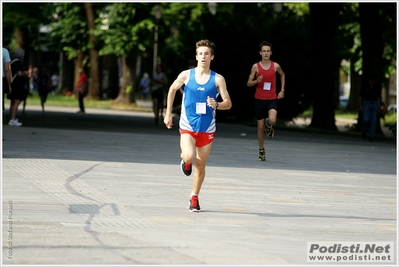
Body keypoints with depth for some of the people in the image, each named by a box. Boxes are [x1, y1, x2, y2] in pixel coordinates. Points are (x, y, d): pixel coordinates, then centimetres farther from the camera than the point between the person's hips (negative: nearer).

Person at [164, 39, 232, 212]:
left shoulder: (218, 79, -4)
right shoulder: (186, 75, -3)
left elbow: (228, 103, -4)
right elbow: (172, 89, 15)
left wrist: (217, 105, -26)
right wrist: (168, 113, 13)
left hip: (207, 129, 1)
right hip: (187, 126, -1)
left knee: (200, 167, 8)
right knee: (189, 157, -26)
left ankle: (194, 197, 28)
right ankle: (185, 161, 12)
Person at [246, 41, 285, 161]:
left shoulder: (275, 66, -1)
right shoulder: (256, 67, -3)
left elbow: (282, 75, 21)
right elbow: (249, 83, 1)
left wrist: (282, 90, 13)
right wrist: (257, 81, -20)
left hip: (272, 99, 0)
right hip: (259, 99, 1)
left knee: (272, 120, -27)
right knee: (260, 126, 6)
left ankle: (269, 126, 12)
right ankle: (261, 150, 22)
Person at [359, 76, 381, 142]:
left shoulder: (377, 87, 3)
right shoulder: (364, 86, -5)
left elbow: (378, 97, 12)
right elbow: (360, 96, -1)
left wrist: (378, 107, 8)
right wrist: (360, 106, -8)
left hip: (374, 103, 2)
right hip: (366, 103, -2)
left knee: (373, 121, -5)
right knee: (366, 119, -12)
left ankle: (371, 136, -3)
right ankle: (363, 132, 16)